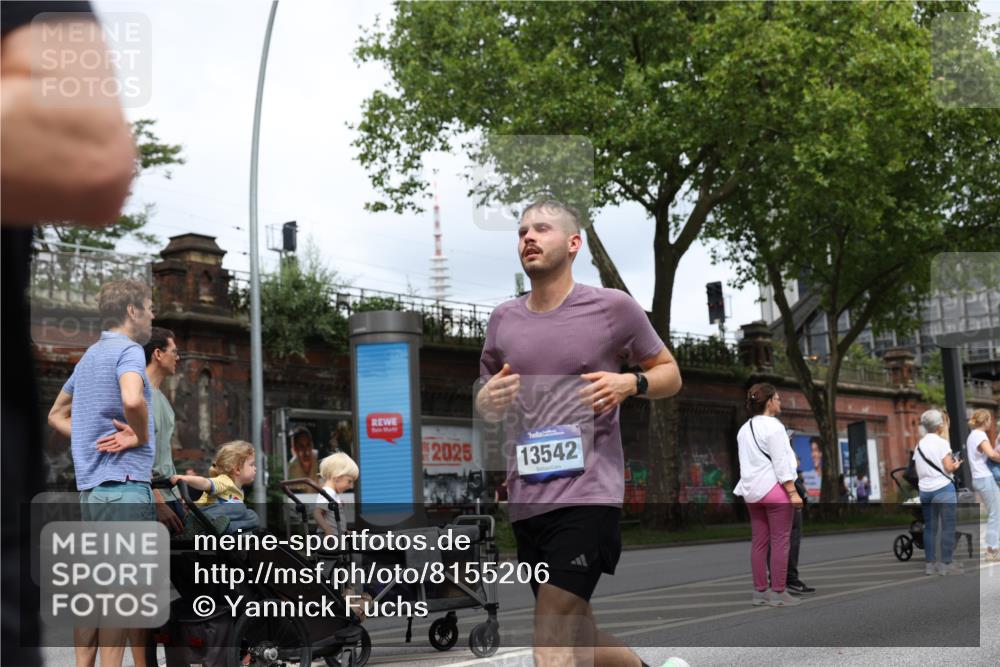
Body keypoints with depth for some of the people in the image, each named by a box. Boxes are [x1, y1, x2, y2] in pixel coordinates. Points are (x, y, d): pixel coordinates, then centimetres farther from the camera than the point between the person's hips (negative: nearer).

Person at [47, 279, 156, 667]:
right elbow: (132, 399, -31)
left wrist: (97, 440, 15)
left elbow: (56, 416, 29)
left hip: (91, 483, 9)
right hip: (123, 482, -9)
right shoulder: (128, 350, -9)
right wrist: (141, 436, -12)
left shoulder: (90, 356, 20)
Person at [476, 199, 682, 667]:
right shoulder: (503, 319, 10)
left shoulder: (613, 307, -1)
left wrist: (630, 383, -13)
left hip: (587, 493, -5)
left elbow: (669, 373, 9)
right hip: (524, 500, 6)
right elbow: (484, 405, 20)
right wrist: (487, 401, -4)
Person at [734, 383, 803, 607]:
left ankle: (759, 592, 11)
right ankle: (778, 593, -1)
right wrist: (793, 492, -16)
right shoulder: (773, 426, -12)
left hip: (752, 490, 8)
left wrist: (750, 485, 19)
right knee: (779, 542, -2)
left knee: (758, 542, 9)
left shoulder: (744, 429, 13)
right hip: (774, 489, -8)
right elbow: (780, 462, -17)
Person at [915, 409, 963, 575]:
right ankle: (945, 564, 1)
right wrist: (956, 465, 8)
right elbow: (948, 468, -12)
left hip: (925, 490, 6)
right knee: (947, 527, 0)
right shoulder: (941, 442, -8)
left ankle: (930, 564, 10)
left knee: (930, 528, 9)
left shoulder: (919, 444, 11)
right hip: (943, 489, -6)